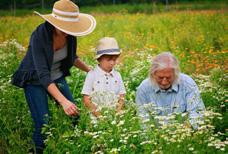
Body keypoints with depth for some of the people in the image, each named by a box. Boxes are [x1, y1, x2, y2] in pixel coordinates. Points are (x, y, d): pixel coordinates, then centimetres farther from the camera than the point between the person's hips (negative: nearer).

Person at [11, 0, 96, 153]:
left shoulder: (69, 34, -15)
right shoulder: (39, 37, -33)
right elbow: (43, 75, -39)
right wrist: (63, 101, -48)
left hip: (57, 77, 5)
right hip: (36, 81, -5)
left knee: (74, 116, -4)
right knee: (44, 124, -14)